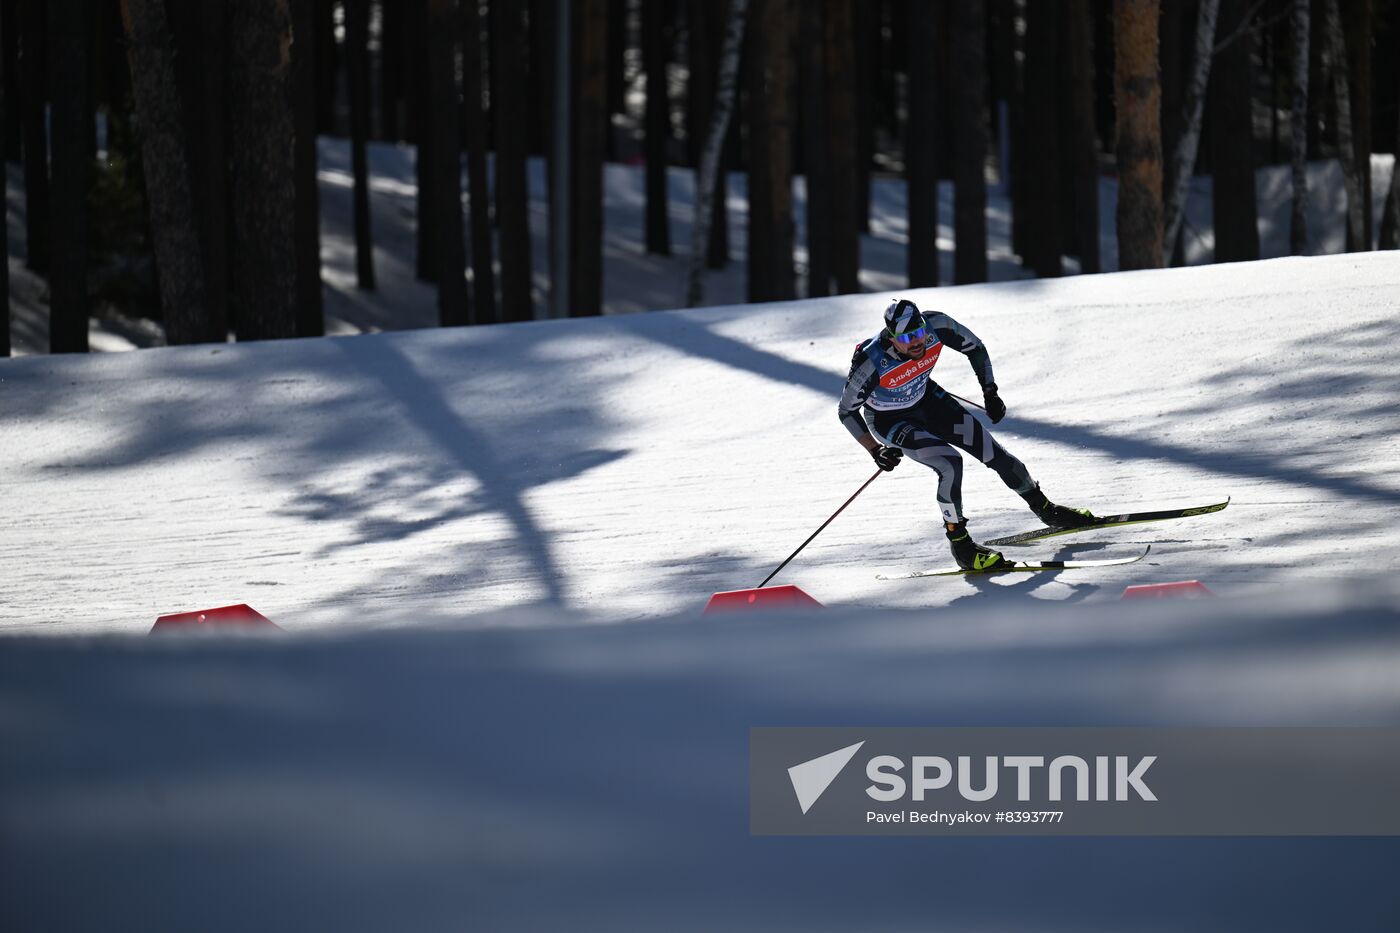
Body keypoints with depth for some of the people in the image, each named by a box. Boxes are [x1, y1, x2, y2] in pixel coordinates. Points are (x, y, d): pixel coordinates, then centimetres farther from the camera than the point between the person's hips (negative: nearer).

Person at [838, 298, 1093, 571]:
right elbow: (846, 411, -20)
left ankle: (1046, 510, 27)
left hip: (926, 400, 5)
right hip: (890, 420, -5)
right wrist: (875, 450, -25)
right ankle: (960, 544, -8)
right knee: (950, 463, -25)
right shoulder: (871, 363, -36)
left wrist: (990, 393, -7)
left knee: (994, 452, 4)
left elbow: (974, 347, -6)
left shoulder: (936, 326, -28)